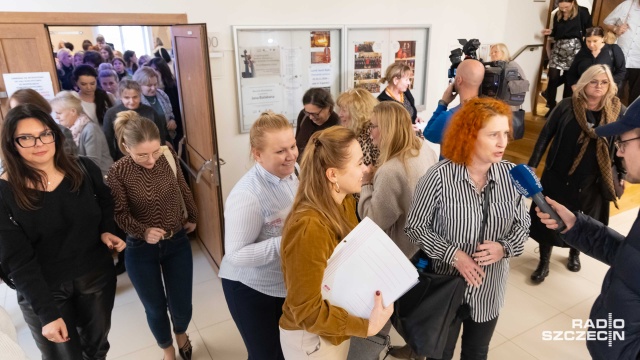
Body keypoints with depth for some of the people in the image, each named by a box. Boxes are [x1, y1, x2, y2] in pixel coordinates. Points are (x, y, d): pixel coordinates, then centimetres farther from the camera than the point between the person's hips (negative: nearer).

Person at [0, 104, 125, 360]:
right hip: (42, 291, -2)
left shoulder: (84, 170, -10)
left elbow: (105, 204, 11)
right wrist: (47, 313, -21)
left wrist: (107, 231, -9)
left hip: (97, 276, 3)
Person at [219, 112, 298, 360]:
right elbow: (236, 255, -27)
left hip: (287, 282, 7)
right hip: (251, 289, -7)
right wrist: (284, 243, -34)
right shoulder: (247, 195, -30)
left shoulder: (289, 174, -4)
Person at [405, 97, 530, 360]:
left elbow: (523, 224, 1)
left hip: (489, 289, 4)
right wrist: (453, 254, -24)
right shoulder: (439, 176, -21)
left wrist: (504, 247, -19)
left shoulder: (510, 174, -9)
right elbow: (414, 227, -14)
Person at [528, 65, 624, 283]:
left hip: (592, 181, 2)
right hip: (558, 175, -1)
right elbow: (546, 135, -5)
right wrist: (532, 165, -7)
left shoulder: (617, 111, -4)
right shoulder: (567, 106, -9)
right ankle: (544, 262, 21)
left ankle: (575, 253, 45)